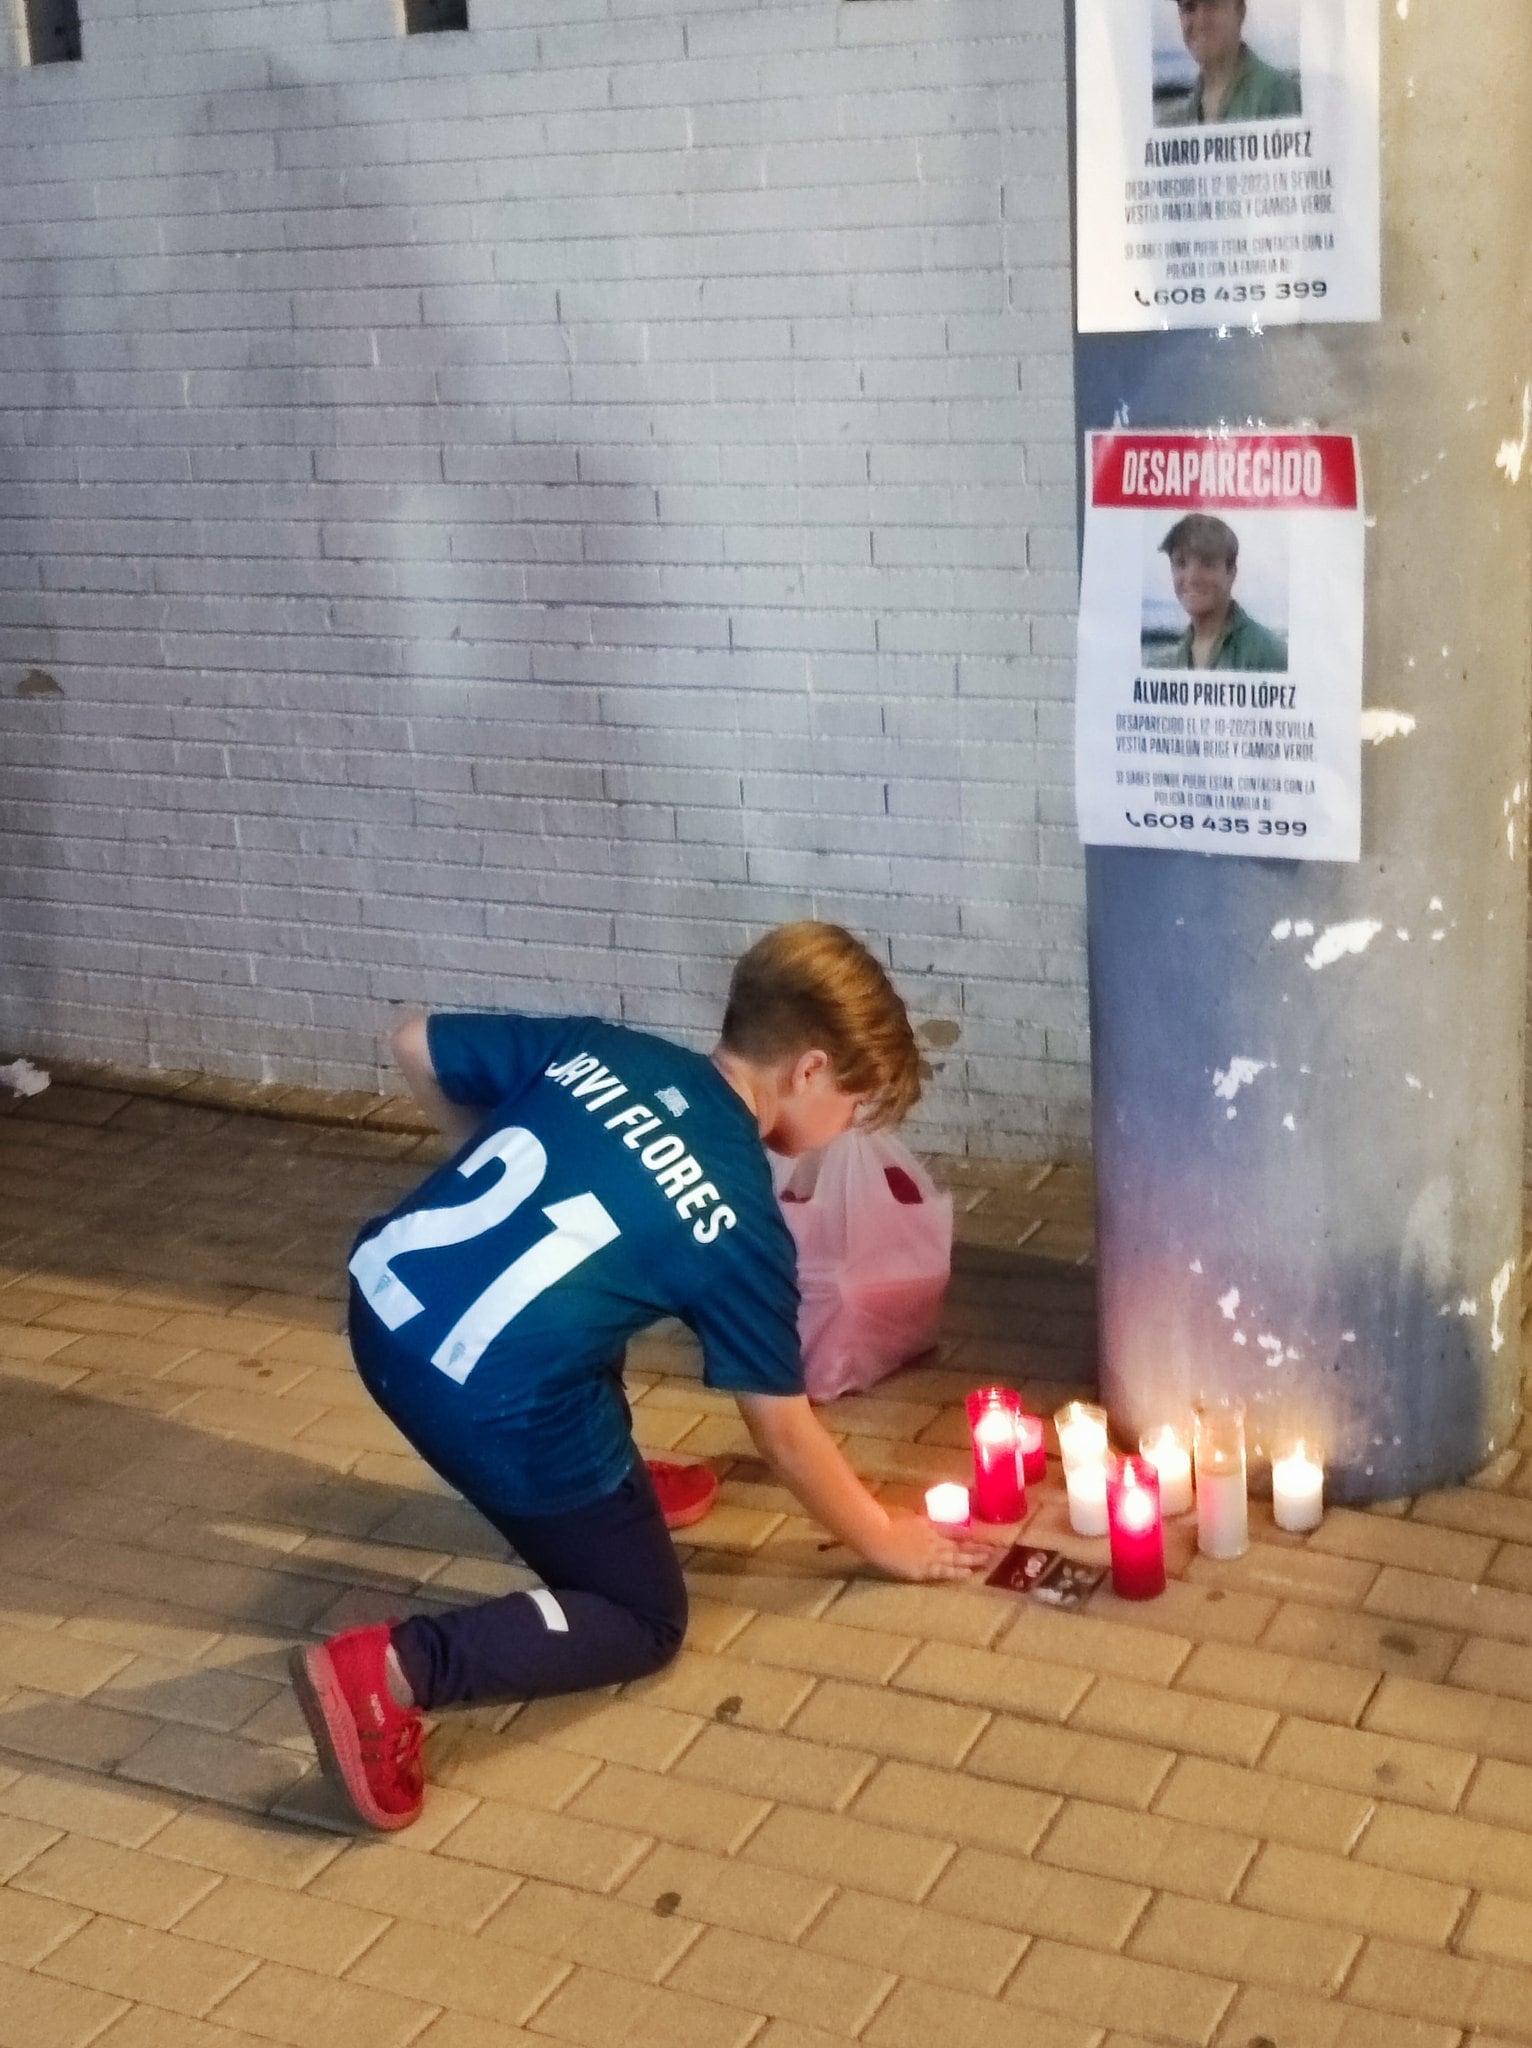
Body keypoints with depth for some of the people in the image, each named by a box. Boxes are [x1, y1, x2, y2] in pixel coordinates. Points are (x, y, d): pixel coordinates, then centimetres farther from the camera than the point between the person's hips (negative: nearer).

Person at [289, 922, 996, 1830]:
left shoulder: (598, 1047, 6)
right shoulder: (739, 1221, -6)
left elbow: (417, 1044, 16)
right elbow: (783, 1428, 3)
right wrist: (884, 1537, 18)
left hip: (383, 1304, 7)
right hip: (493, 1407, -7)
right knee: (647, 1620, 11)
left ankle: (605, 1484, 40)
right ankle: (397, 1668, -9)